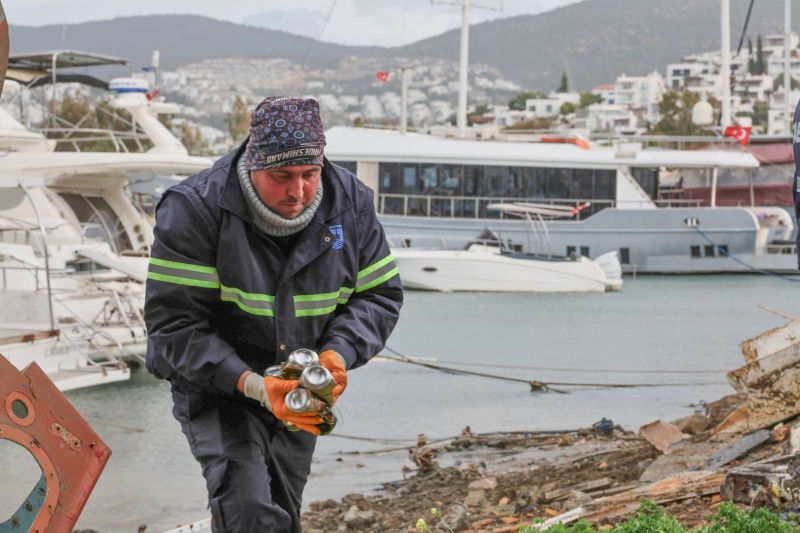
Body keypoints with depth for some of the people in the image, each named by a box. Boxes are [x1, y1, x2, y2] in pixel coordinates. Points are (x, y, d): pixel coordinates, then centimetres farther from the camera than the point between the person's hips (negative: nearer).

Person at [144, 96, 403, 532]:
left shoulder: (350, 204, -8)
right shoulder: (196, 209, -22)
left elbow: (380, 295, 1)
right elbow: (173, 322, -23)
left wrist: (339, 353, -20)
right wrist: (253, 385, -33)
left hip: (297, 397, 5)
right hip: (218, 390, -5)